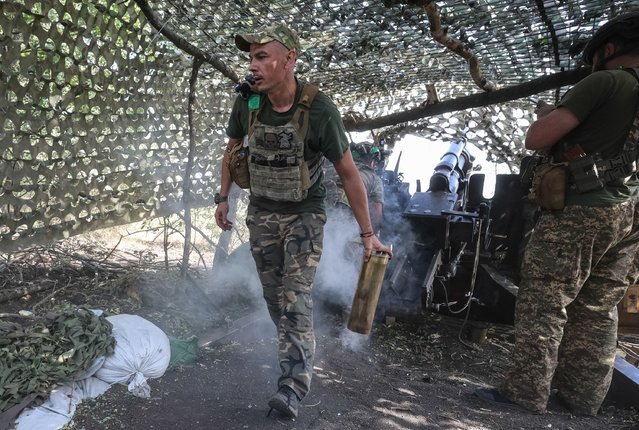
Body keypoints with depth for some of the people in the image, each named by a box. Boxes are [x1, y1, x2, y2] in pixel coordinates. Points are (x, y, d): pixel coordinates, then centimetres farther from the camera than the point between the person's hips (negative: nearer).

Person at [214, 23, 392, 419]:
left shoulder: (319, 110, -23)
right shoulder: (248, 103, -10)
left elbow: (349, 173, -17)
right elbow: (232, 149, 10)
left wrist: (368, 233, -15)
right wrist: (224, 197, 10)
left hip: (305, 215, -4)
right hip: (261, 213, 5)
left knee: (295, 298, -11)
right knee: (274, 295, 13)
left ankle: (294, 386, -4)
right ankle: (296, 352, 35)